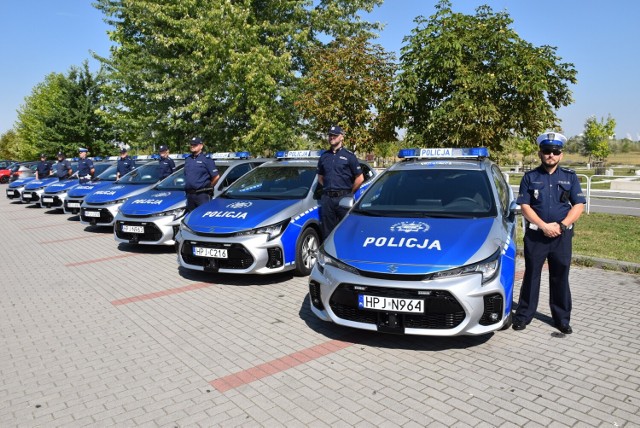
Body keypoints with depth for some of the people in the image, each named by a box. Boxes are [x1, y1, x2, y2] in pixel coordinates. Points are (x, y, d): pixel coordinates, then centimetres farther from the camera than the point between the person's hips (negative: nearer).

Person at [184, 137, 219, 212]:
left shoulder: (207, 160, -6)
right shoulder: (187, 159, 15)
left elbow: (216, 177, -9)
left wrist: (208, 187, 0)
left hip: (203, 195, -7)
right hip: (189, 195, 7)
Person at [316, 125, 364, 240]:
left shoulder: (349, 156, 0)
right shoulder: (323, 156, 13)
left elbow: (360, 178, 0)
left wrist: (350, 193, 3)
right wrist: (328, 188, 12)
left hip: (343, 198, -4)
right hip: (326, 199, 4)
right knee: (327, 232, 9)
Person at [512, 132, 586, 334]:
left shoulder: (570, 177, 8)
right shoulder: (530, 177, 4)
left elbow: (579, 205, 3)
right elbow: (525, 206, -3)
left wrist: (561, 225, -11)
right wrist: (544, 226, -14)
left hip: (562, 236, 1)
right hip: (535, 235, -1)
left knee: (560, 278, 10)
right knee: (531, 276, 6)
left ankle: (562, 319, 21)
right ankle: (523, 315, 15)